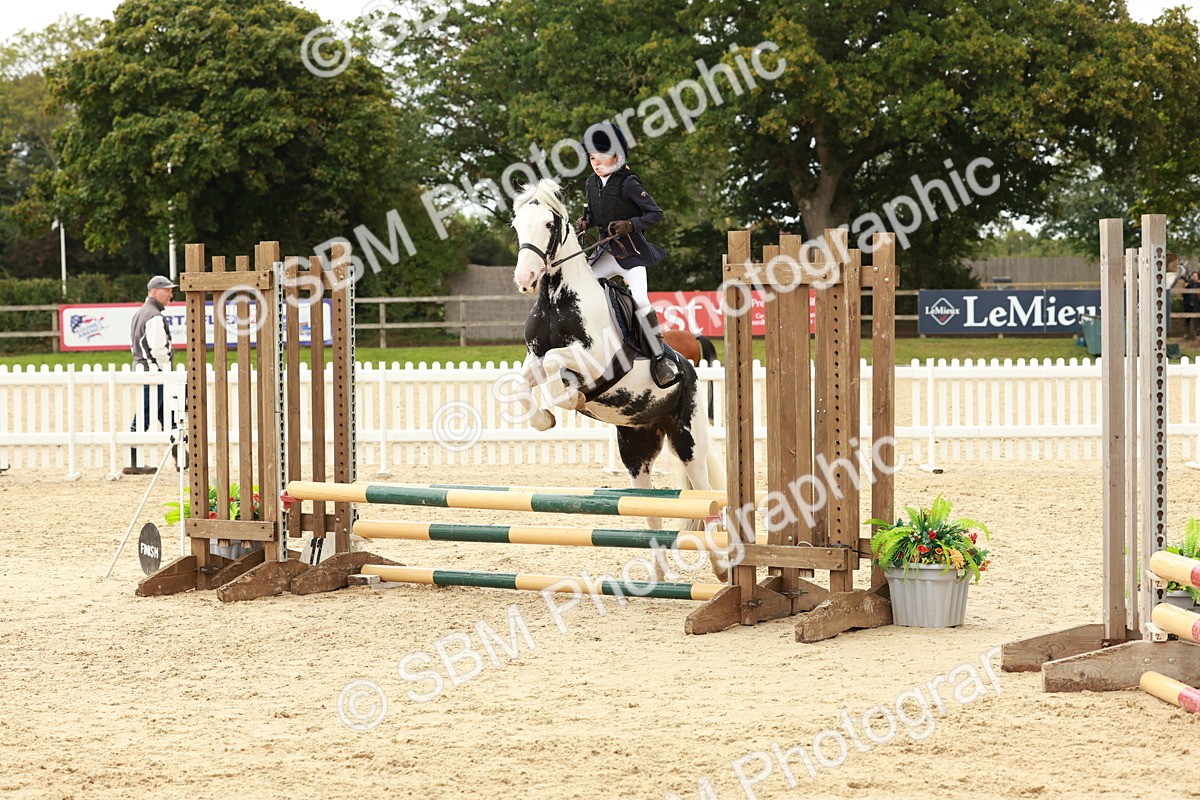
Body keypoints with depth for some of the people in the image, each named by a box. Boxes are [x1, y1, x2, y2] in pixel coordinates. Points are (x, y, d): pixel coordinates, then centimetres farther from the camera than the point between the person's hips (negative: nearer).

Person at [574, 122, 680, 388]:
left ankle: (661, 356, -15)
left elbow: (656, 214, -15)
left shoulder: (628, 183, -16)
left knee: (639, 299, -19)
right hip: (610, 253, 7)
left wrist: (630, 224, -29)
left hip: (633, 251, -7)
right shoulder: (592, 183, 4)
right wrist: (585, 221, -2)